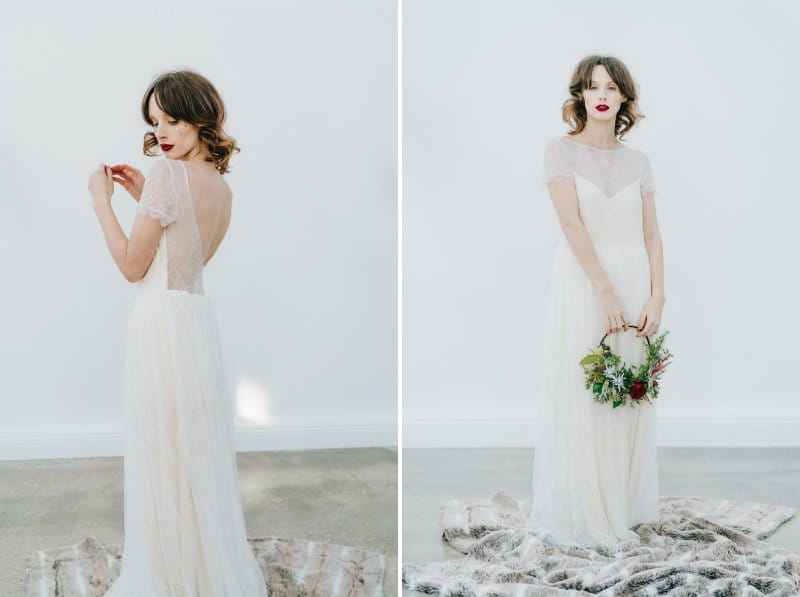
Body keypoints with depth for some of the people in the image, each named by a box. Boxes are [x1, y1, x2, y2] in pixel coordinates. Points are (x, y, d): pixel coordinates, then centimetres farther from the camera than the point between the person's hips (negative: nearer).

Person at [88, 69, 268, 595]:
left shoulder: (167, 174, -15)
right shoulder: (222, 187, 10)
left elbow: (133, 266, -12)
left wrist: (102, 201, -3)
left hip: (164, 321, -8)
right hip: (199, 316, 8)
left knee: (164, 457, 1)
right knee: (202, 450, 16)